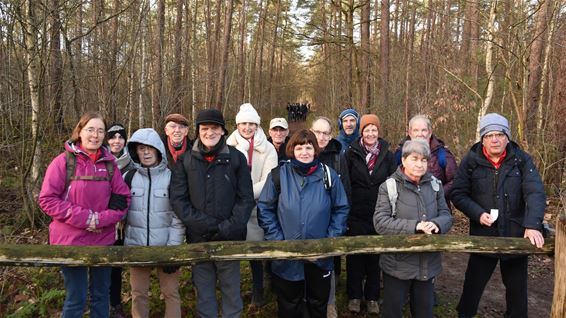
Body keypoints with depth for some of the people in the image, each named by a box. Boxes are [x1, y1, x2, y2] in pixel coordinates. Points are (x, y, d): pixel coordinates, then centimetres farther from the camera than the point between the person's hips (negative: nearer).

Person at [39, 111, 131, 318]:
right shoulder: (63, 161, -7)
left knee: (101, 294, 16)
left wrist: (101, 219, -14)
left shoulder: (109, 163, 2)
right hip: (71, 241, -3)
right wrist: (84, 218, -18)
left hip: (103, 240, 4)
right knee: (76, 299, 6)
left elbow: (123, 198, 2)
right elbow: (47, 199, -10)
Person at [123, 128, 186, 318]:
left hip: (165, 246, -2)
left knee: (171, 293, 6)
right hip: (136, 246, 2)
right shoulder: (129, 177, 2)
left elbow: (178, 217, -6)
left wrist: (173, 248, -11)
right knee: (138, 293, 12)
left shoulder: (171, 177, -5)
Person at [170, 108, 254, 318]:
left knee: (231, 290, 9)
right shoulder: (186, 161, 4)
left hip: (230, 239, -1)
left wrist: (228, 228, -14)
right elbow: (177, 199, -3)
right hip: (198, 238, 1)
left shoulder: (236, 158, 1)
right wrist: (205, 224, -13)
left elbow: (246, 198, -2)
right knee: (203, 292, 12)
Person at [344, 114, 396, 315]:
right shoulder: (352, 153, -2)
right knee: (355, 255, 7)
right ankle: (354, 295, 23)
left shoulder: (387, 155, 3)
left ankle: (372, 297, 25)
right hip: (356, 215, -1)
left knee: (375, 256, 10)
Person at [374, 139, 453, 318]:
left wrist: (436, 224, -21)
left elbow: (446, 215, 4)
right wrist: (414, 226, -27)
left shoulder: (435, 185, 4)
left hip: (428, 264, 4)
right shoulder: (389, 186, -11)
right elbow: (380, 222, -18)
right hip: (398, 264, -4)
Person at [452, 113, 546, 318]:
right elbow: (458, 194, -3)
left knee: (517, 286, 16)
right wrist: (478, 214, -17)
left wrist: (533, 225, -26)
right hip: (483, 234, -1)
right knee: (473, 283, 11)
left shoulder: (522, 160, -3)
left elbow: (535, 193, -13)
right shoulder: (471, 161, -4)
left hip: (517, 235, 1)